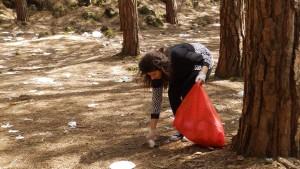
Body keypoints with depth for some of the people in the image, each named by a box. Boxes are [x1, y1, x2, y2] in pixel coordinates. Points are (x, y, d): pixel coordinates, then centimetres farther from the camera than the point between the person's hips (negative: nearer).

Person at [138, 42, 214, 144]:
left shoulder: (177, 55, -40)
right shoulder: (157, 73, -21)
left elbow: (205, 58, -27)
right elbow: (156, 99, -16)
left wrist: (202, 74, -47)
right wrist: (152, 129, -18)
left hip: (202, 63, -5)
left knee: (187, 93, -22)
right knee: (173, 93, -13)